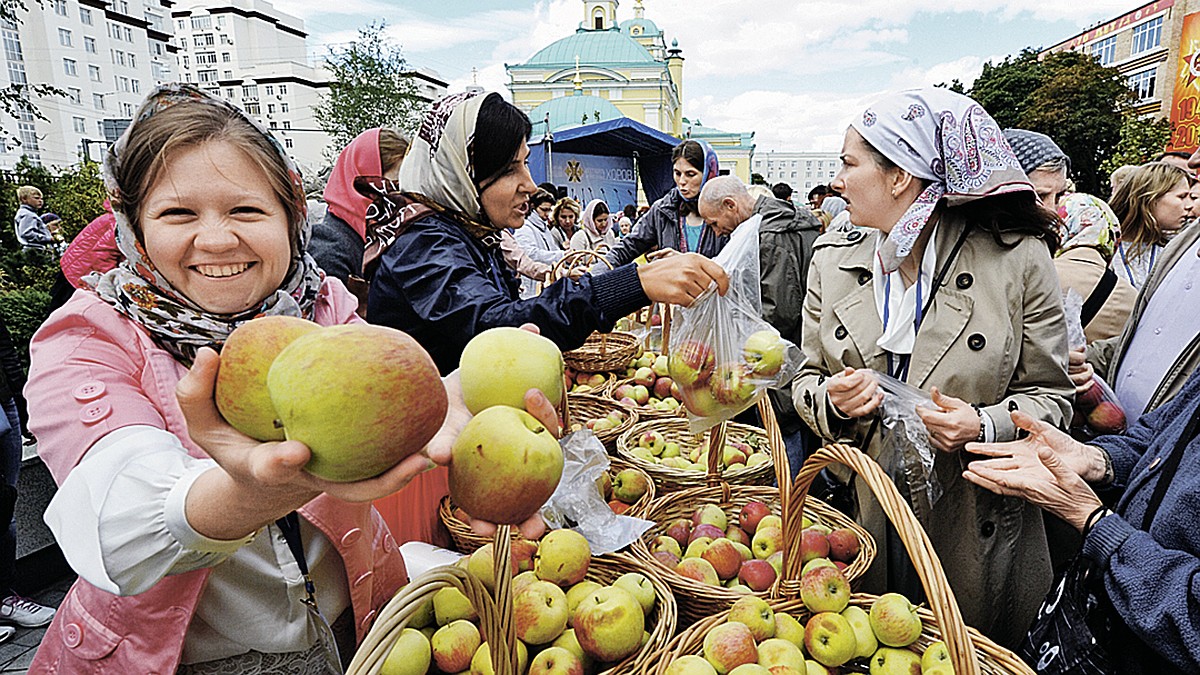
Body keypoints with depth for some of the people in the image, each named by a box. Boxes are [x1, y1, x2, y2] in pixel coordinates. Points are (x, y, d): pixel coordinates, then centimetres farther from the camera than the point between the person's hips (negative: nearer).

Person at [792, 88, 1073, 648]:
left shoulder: (1019, 259, -10)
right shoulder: (833, 257, 1)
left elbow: (1050, 395, -3)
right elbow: (808, 377, 5)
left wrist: (985, 427, -22)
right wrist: (831, 401, -17)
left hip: (973, 531, -2)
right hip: (859, 514, 3)